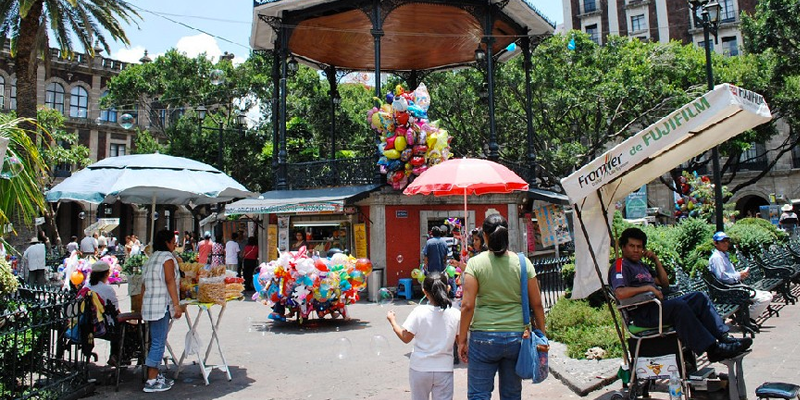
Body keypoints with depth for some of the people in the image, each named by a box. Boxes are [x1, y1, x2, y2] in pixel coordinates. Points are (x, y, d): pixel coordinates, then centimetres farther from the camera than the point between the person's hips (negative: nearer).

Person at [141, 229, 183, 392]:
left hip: (149, 304, 10)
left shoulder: (152, 258, 18)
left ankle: (155, 375, 19)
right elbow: (170, 282, -15)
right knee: (158, 343, -6)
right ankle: (151, 382, -3)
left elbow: (145, 284, 18)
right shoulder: (167, 257, -8)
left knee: (157, 342, 14)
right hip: (161, 305, -9)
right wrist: (176, 305, -17)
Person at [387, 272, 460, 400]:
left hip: (420, 369, 0)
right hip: (444, 369, 0)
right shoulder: (455, 314, -8)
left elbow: (405, 338, -7)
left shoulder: (419, 312, -14)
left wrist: (393, 321, 7)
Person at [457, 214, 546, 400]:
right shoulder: (523, 263, -2)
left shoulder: (475, 263, -8)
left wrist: (462, 340, -1)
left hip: (483, 338, -3)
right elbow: (537, 304, 1)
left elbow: (467, 306, -11)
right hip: (516, 337, 3)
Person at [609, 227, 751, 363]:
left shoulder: (641, 265, 26)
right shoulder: (620, 266, -6)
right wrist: (648, 287, -18)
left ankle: (723, 337, -4)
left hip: (659, 305, 10)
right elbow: (620, 293, -24)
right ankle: (712, 349, -30)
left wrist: (656, 260, 17)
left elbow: (665, 283, 26)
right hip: (644, 313, -10)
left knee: (699, 297, 1)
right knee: (679, 306, -32)